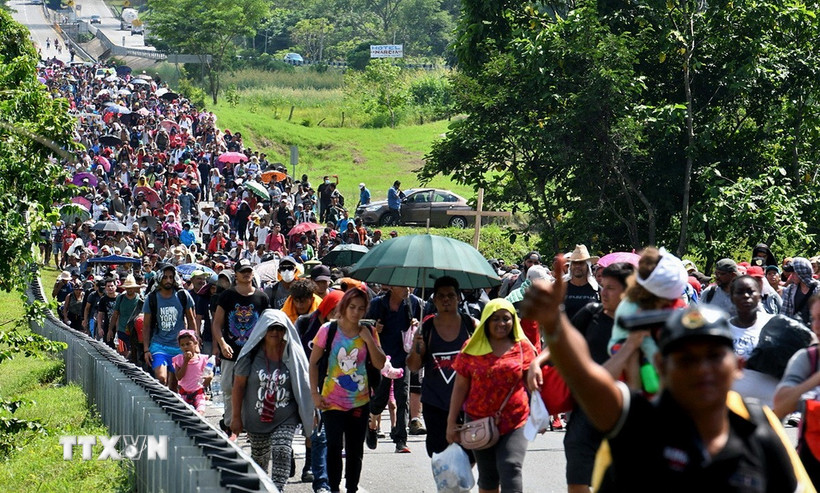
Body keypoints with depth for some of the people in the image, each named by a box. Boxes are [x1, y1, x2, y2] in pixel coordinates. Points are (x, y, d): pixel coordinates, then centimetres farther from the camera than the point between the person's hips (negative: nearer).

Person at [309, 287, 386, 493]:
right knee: (334, 447, -3)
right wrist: (315, 393, -7)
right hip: (332, 401, -3)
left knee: (356, 449, 9)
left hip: (360, 401, 3)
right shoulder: (328, 330, -6)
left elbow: (380, 364, -3)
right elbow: (313, 362, -2)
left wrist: (368, 339, -13)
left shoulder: (369, 332, 3)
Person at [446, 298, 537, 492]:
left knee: (511, 469, -15)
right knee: (487, 476, 10)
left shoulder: (523, 347, 2)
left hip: (515, 421, -2)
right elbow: (460, 386, 4)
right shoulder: (472, 349, 2)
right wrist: (451, 422, 2)